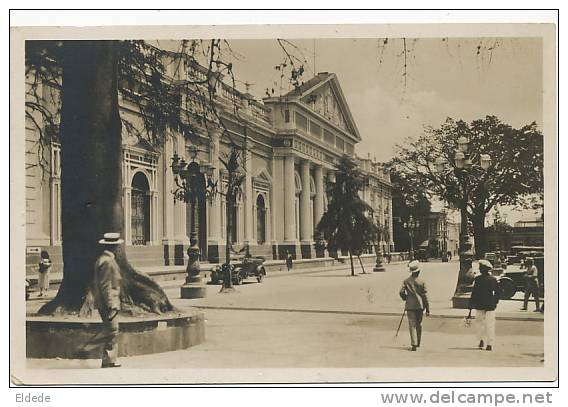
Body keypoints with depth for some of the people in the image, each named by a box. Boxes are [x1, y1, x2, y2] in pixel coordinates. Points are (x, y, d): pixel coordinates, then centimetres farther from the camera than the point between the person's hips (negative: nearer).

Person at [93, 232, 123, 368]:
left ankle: (111, 361, 20)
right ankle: (108, 362, -1)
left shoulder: (102, 259, 15)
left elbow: (96, 283, 20)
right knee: (112, 333, -6)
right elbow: (105, 286, -21)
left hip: (103, 304, 11)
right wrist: (111, 305, -20)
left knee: (111, 334, 14)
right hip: (108, 304, -11)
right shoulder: (107, 262, -17)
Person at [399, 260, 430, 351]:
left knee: (412, 325, -3)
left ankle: (414, 344, -12)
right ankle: (418, 343, 27)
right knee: (419, 324, 16)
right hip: (420, 305, 1)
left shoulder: (406, 281, -3)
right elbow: (425, 296, -3)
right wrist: (427, 309, 1)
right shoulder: (422, 282, -4)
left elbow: (401, 292, -6)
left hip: (410, 306, -1)